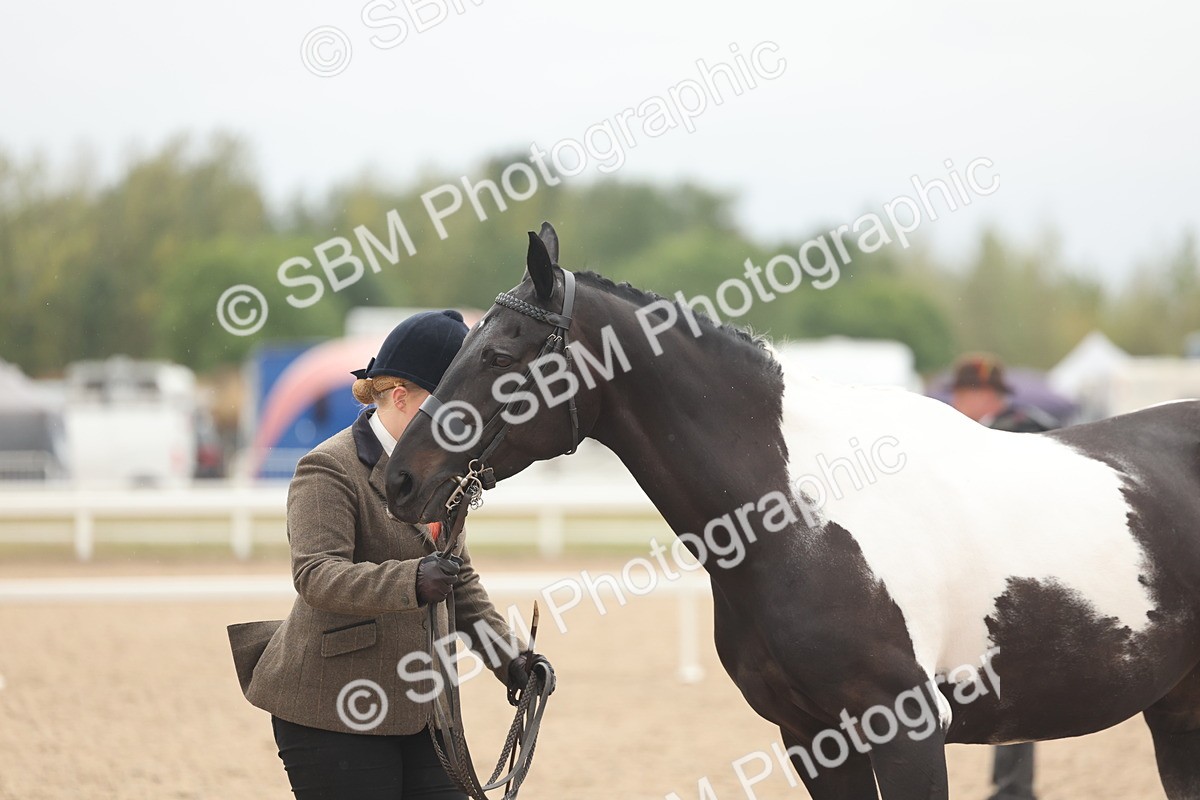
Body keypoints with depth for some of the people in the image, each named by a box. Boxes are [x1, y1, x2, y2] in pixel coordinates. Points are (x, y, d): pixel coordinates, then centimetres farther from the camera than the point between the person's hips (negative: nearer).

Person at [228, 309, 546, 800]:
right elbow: (316, 574, -26)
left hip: (421, 705, 8)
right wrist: (410, 581, -42)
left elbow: (462, 580, 22)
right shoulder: (329, 470, -12)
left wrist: (508, 658, 8)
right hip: (334, 711, -8)